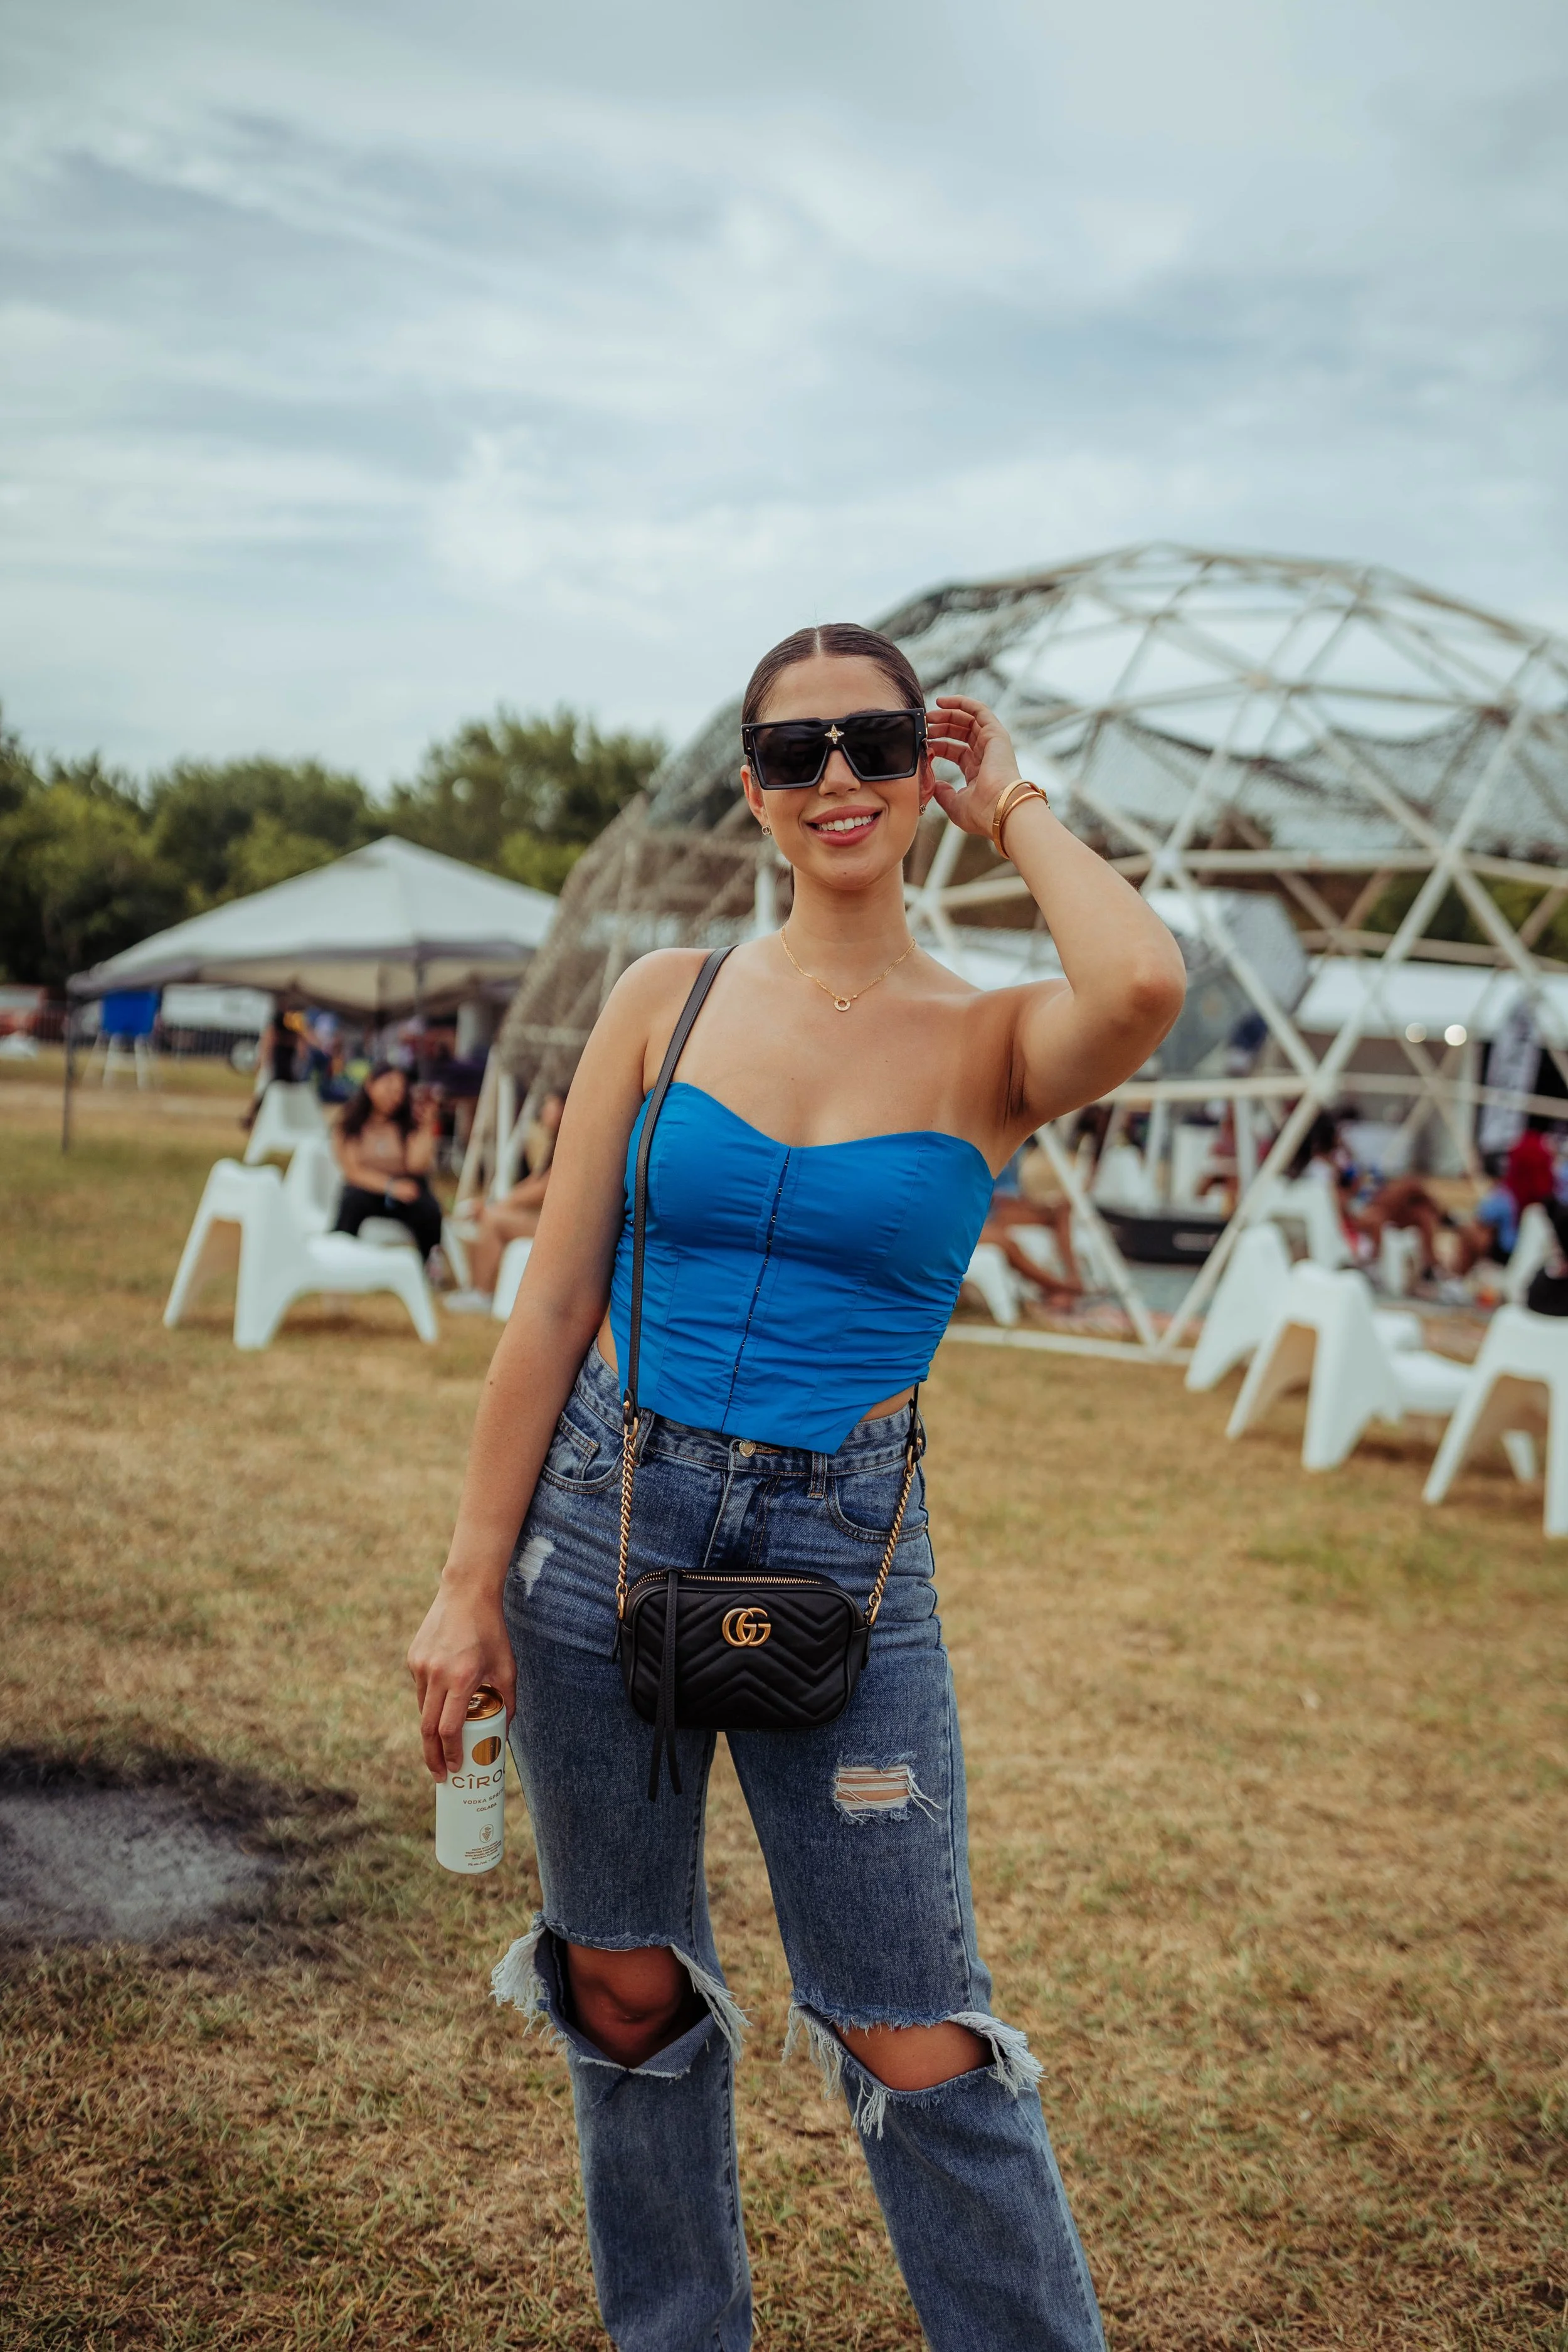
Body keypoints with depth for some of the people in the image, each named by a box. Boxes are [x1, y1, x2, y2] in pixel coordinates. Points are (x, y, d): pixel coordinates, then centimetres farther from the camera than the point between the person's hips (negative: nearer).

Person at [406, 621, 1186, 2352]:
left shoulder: (990, 1045, -3)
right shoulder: (667, 998, 2)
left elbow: (1146, 985, -27)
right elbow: (554, 1305, 2)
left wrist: (1014, 807, -8)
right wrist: (472, 1580, 0)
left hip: (848, 1560, -2)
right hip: (609, 1520, 2)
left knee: (918, 2047, 1)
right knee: (626, 1993, 15)